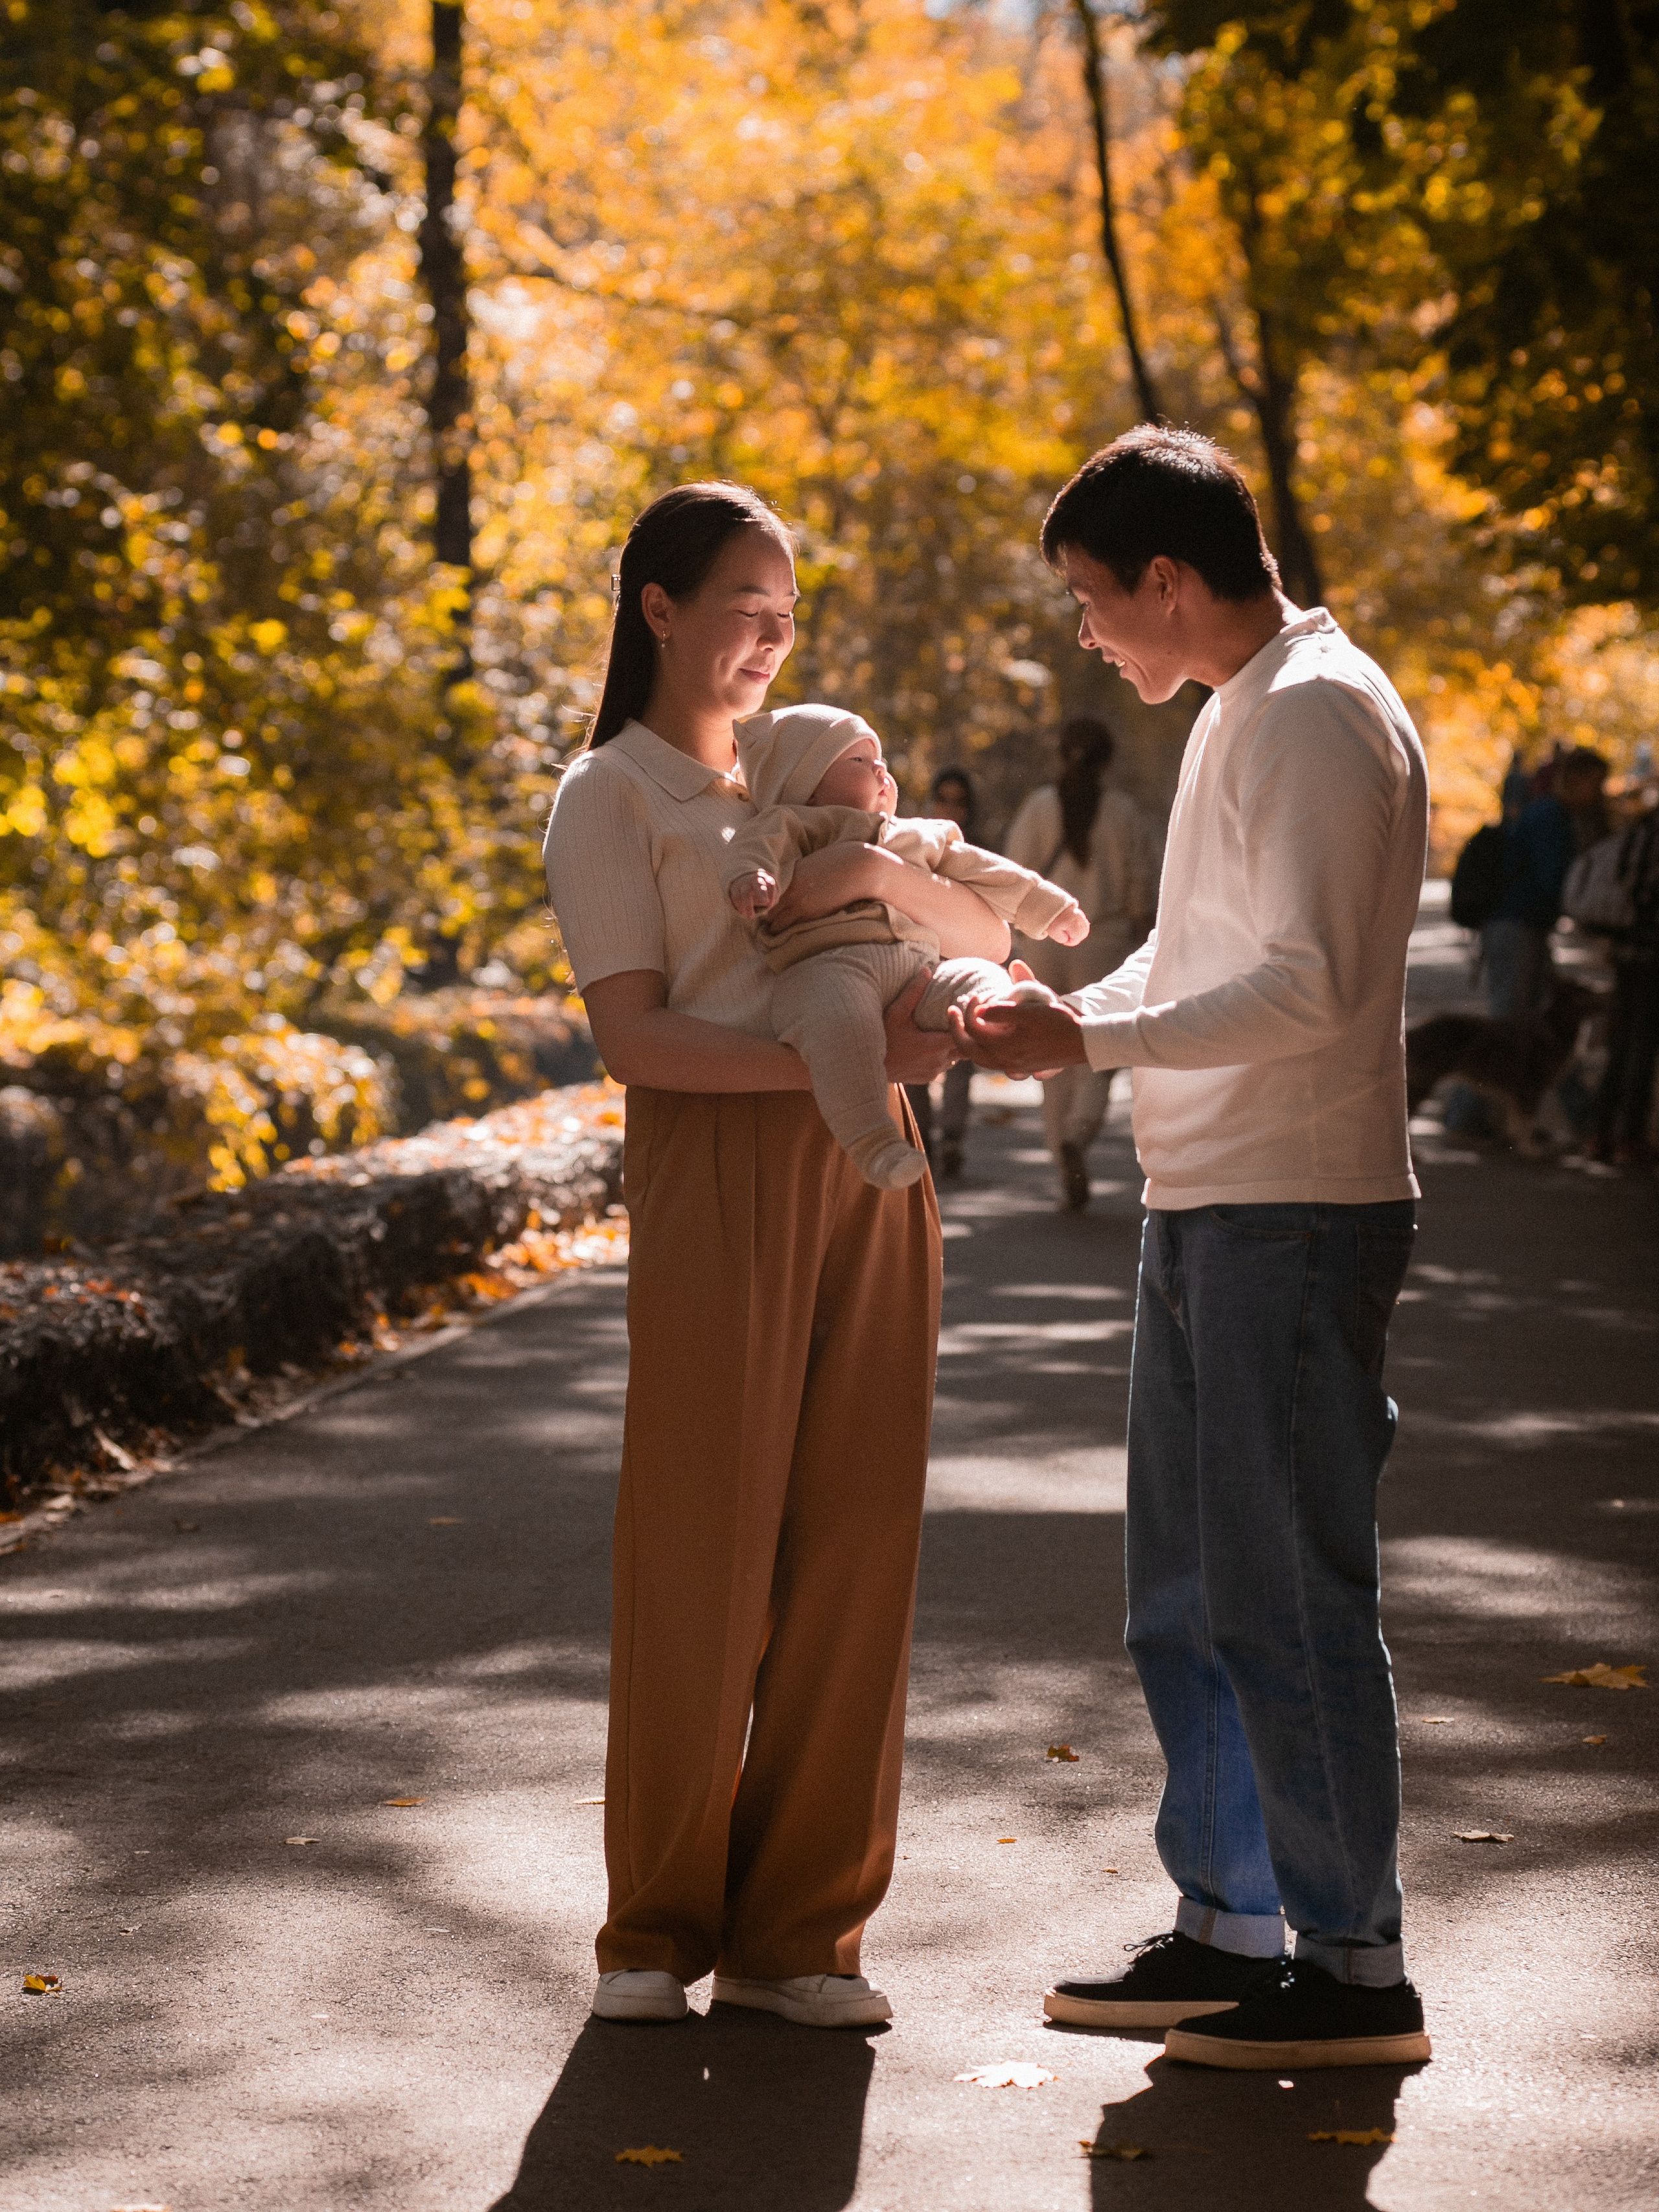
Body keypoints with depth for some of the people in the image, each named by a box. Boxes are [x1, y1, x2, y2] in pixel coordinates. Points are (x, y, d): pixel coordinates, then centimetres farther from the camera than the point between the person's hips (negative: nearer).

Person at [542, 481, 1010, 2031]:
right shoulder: (608, 797, 4)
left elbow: (987, 934, 14)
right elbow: (632, 1035, -9)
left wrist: (883, 873, -7)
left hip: (868, 1173, 6)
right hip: (719, 1170, -6)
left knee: (853, 1546, 1)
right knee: (700, 1550, -5)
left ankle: (794, 1931, 8)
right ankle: (657, 1925, 9)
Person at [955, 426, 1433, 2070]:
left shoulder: (1319, 715, -14)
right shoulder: (1235, 717, 17)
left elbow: (1310, 985, -22)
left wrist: (1090, 1041, -19)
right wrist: (1050, 1021, 10)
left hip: (1296, 1215, -10)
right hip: (1204, 1210, 10)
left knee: (1289, 1599, -5)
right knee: (1188, 1601, 14)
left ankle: (1354, 1968, 3)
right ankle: (1229, 1929, 23)